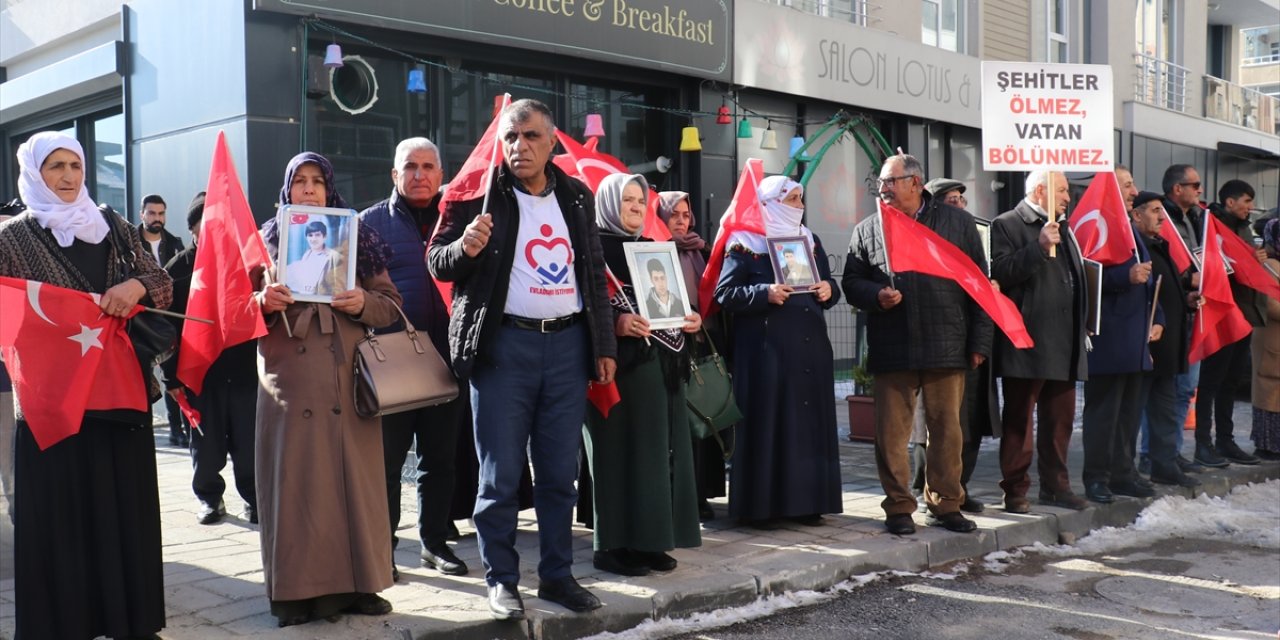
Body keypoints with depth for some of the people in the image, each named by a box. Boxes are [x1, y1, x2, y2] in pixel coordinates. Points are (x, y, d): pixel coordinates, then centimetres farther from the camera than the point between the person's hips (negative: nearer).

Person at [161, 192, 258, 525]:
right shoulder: (178, 269, 3)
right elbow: (166, 327, 2)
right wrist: (172, 376, -3)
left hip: (244, 368, 0)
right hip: (199, 371, 1)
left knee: (248, 443, 1)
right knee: (206, 443, 8)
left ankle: (254, 498, 14)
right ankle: (209, 497, 24)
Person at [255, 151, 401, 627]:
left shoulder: (359, 239, 12)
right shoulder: (266, 239, 11)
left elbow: (391, 305, 10)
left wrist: (363, 303, -11)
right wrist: (265, 302, -14)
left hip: (349, 378, 1)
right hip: (290, 378, -1)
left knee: (355, 475, 1)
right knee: (296, 477, -3)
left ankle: (356, 582, 10)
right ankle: (298, 590, 3)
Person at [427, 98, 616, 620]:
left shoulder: (577, 196, 11)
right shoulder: (480, 195, -1)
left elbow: (595, 273, 16)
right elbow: (437, 262, 1)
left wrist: (604, 346, 12)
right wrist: (465, 248, -22)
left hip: (568, 344, 4)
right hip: (504, 346, -3)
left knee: (560, 473, 9)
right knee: (500, 474, 1)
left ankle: (556, 574, 21)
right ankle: (501, 580, 14)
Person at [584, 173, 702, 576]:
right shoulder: (594, 247, -3)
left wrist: (690, 320, 4)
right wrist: (616, 324, -28)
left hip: (660, 366, 7)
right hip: (619, 365, -7)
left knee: (660, 450, 7)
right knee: (621, 452, -6)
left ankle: (650, 541, 14)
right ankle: (613, 545, 1)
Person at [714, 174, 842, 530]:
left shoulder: (810, 239, 16)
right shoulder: (745, 243, -2)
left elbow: (829, 284, 20)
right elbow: (724, 294, -8)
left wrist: (828, 290, -3)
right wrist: (765, 293, -20)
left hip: (810, 347, 6)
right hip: (766, 349, -6)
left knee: (811, 423, 6)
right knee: (768, 424, -4)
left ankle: (807, 501, 15)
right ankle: (762, 505, 3)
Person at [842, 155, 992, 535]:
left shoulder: (958, 223, 8)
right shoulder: (868, 230, 10)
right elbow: (851, 282, 11)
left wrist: (980, 341, 2)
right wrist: (876, 295, -12)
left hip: (947, 347, 0)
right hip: (891, 351, 0)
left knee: (947, 429, 6)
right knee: (891, 433, 2)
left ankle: (945, 504, 20)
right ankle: (899, 508, 13)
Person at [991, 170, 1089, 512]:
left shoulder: (1062, 229, 22)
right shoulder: (1007, 225, -4)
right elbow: (1000, 273, -18)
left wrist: (1082, 326, 20)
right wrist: (1038, 246, -23)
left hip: (1064, 344, 8)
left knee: (1060, 419, 12)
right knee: (1019, 420, -2)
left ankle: (1055, 484, 23)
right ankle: (1015, 490, 4)